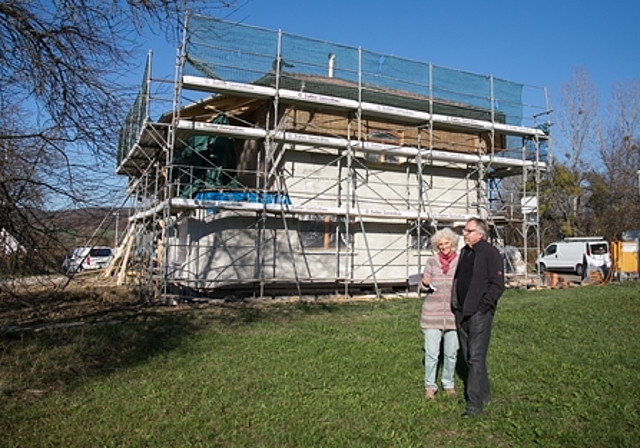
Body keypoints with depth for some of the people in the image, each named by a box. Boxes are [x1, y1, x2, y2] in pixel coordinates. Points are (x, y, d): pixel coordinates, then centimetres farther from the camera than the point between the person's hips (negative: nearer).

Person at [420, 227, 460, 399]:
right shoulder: (431, 261, 1)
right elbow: (427, 286, 8)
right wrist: (426, 283, -14)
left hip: (453, 311, 1)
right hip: (433, 311, -1)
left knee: (451, 352, 8)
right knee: (431, 353, -1)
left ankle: (448, 383, 28)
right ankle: (429, 385, 16)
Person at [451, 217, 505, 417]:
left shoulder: (490, 253, -9)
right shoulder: (464, 252, 16)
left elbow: (497, 284, -13)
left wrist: (482, 306, -15)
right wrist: (456, 304, 14)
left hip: (479, 313, -9)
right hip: (461, 312, 9)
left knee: (476, 357, -7)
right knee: (468, 356, 14)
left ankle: (474, 404, -2)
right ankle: (484, 394, 29)